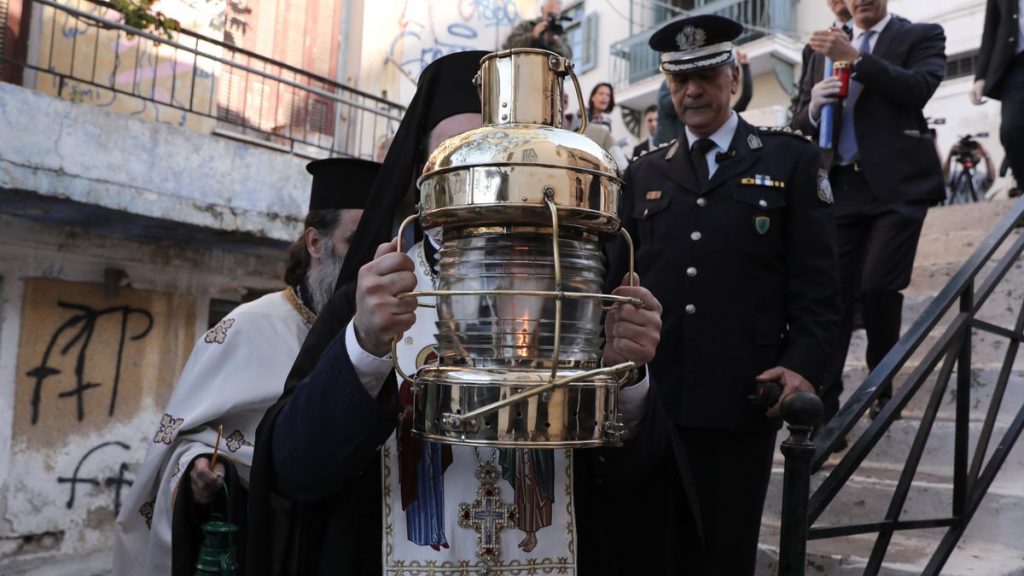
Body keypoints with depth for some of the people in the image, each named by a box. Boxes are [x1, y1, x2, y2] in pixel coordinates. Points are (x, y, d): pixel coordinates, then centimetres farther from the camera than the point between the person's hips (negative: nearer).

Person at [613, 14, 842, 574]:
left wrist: (803, 365, -12)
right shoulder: (644, 174, 13)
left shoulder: (791, 160, 5)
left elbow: (816, 280, -1)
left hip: (743, 399, -2)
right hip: (651, 398, 3)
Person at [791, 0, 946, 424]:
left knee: (878, 289, -9)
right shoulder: (826, 47, 18)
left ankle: (881, 390, 15)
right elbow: (802, 119, 16)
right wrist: (814, 106, -7)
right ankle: (822, 411, -1)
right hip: (841, 188, 3)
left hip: (897, 185, -3)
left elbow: (919, 88, -11)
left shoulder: (922, 36, 8)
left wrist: (855, 58, -17)